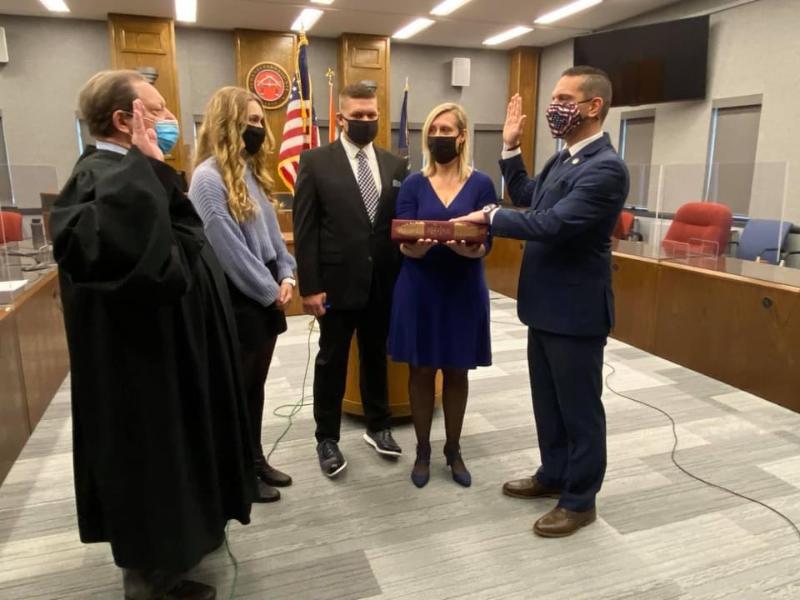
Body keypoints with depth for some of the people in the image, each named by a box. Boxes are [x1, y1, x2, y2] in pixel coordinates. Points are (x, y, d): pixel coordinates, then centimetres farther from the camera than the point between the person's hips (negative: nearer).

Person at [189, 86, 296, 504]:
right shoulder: (208, 177, -16)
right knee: (237, 388, 7)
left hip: (265, 297, 8)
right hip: (236, 301, -8)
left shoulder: (251, 171, 12)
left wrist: (285, 275, -1)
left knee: (255, 385, 18)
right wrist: (270, 291, -14)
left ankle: (255, 459, 33)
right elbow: (228, 248, -20)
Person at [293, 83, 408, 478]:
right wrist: (309, 286, -12)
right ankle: (327, 438, 26)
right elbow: (304, 230, -7)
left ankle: (378, 426, 36)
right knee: (332, 363, 9)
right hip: (337, 283, -3)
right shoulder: (315, 162, -4)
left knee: (376, 357, 17)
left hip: (383, 283, 3)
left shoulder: (396, 165, 7)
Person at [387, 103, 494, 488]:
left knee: (457, 372, 12)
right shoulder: (413, 185, 1)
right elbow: (403, 244, -6)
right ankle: (422, 451, 26)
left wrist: (465, 247, -30)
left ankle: (454, 450, 29)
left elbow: (485, 244, -8)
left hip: (464, 290, 0)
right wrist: (417, 245, -30)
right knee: (421, 371, 9)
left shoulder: (481, 185, -1)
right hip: (420, 290, 0)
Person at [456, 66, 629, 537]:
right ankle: (553, 475, 39)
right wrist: (511, 148, 11)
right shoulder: (564, 158, 10)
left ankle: (580, 500, 24)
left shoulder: (605, 168, -21)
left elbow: (552, 224, -29)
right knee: (547, 401, 20)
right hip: (547, 305, 9)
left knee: (579, 407, 7)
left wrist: (490, 216, -16)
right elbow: (527, 198, 22)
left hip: (576, 310, -9)